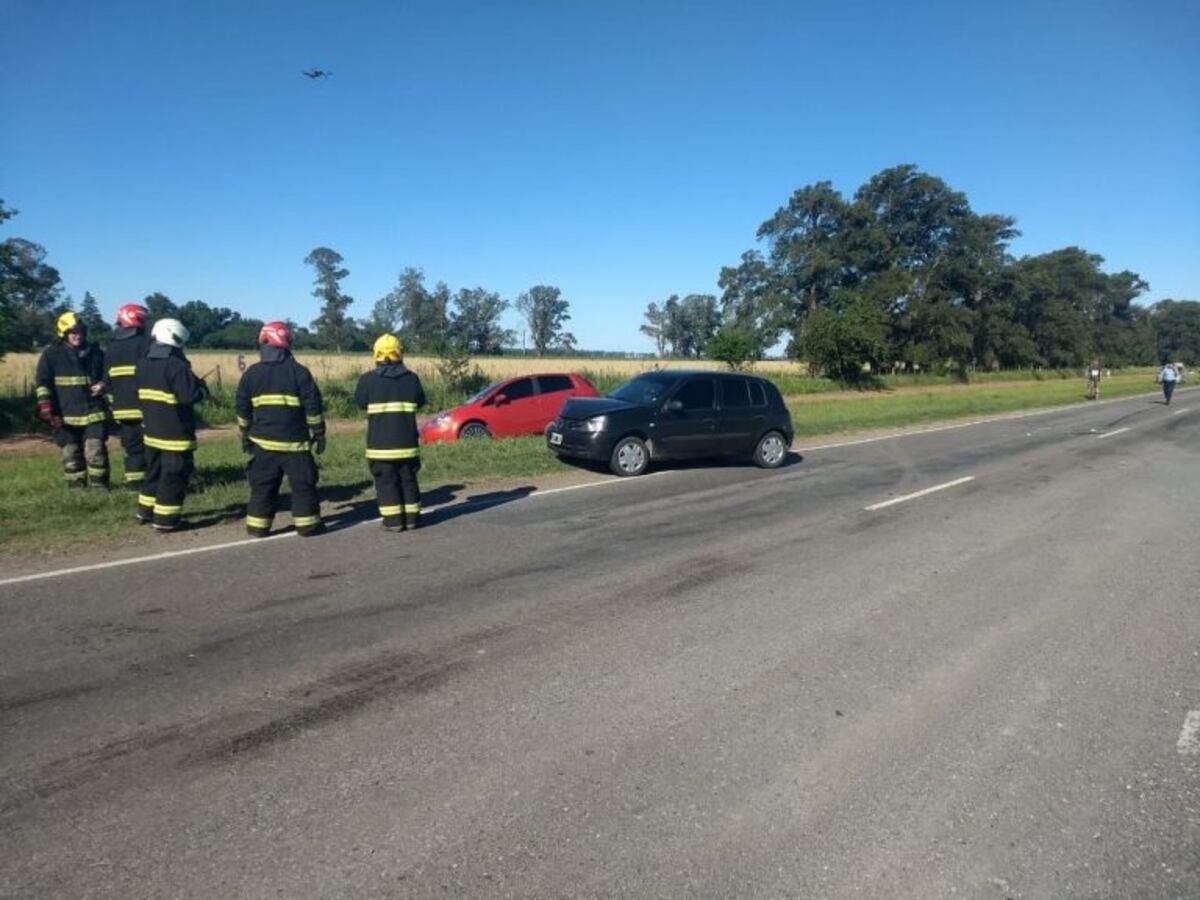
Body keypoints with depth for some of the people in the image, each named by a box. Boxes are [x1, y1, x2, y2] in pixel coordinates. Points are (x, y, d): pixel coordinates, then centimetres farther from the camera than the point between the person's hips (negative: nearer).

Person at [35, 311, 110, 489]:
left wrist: (102, 385, 0)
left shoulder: (95, 353, 9)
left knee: (95, 449, -7)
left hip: (93, 411, 1)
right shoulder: (51, 354, 1)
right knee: (71, 452, 7)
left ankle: (99, 484, 4)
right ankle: (76, 486, 17)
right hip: (66, 414, -1)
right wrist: (46, 407, -10)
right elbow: (43, 382, -1)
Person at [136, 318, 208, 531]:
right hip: (175, 434, -8)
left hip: (151, 430, 8)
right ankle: (164, 520, 3)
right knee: (173, 477, 0)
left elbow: (143, 394, 16)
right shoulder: (177, 365, -20)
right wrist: (202, 386, -3)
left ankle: (146, 511, 31)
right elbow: (191, 395, -22)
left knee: (154, 472, 22)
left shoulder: (142, 364, 8)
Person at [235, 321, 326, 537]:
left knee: (263, 485, 11)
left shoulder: (251, 373, 4)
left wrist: (245, 435, 20)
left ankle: (257, 526, 12)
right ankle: (307, 524, 9)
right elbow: (313, 406, -7)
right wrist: (319, 433, 3)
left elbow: (242, 409, 9)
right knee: (303, 484, 6)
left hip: (263, 441, 3)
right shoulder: (299, 372, -6)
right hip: (295, 441, -3)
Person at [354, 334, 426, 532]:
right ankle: (411, 518, 17)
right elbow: (420, 401, 11)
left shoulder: (368, 379, -7)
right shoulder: (411, 377, -1)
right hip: (407, 441, 2)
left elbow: (360, 402, 6)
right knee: (408, 480, 13)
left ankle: (393, 521, 3)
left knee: (386, 481, 4)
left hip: (380, 441, -2)